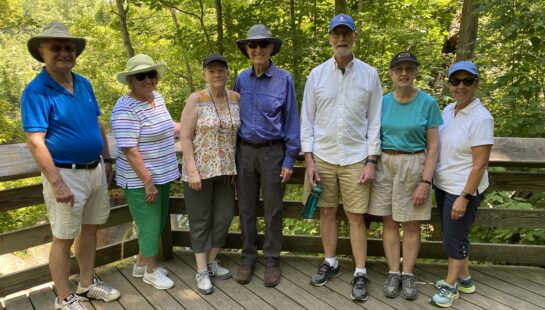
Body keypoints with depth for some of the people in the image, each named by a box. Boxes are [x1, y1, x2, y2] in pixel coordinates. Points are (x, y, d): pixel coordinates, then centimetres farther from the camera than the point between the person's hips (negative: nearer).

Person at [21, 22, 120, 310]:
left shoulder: (84, 84, 7)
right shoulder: (36, 91, -14)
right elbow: (35, 141, -19)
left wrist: (106, 161, 15)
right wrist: (56, 183, -23)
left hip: (95, 170, 7)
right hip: (66, 174, -7)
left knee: (90, 229, 17)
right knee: (64, 239, 6)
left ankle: (87, 284, 34)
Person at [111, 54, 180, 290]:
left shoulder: (157, 97, 6)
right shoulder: (126, 108, -21)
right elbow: (129, 149, -24)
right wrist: (148, 181, -23)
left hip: (162, 175, 9)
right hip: (140, 180, -9)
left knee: (158, 222, 19)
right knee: (150, 224, 5)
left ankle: (141, 264, 38)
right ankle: (151, 270, 27)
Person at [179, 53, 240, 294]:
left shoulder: (236, 99, 3)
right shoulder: (196, 100, -8)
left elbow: (239, 134, 8)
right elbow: (185, 138, -10)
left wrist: (237, 167, 4)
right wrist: (192, 170, -16)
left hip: (226, 170, 4)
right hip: (200, 170, -4)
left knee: (224, 217, 10)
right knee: (201, 220, 7)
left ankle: (212, 262, 31)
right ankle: (201, 271, 20)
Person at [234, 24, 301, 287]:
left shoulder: (284, 79, -5)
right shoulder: (242, 79, 4)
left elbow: (291, 119, -3)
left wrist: (290, 159, -7)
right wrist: (232, 153, 6)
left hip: (272, 151, -3)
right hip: (245, 150, 3)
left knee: (272, 209, 7)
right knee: (246, 208, 11)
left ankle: (272, 260, 24)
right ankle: (248, 256, 27)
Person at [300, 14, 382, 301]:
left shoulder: (369, 74, 1)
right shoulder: (317, 74, 2)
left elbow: (375, 121, 1)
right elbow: (307, 119, 2)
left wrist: (371, 161, -5)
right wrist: (309, 160, -4)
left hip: (355, 158, -1)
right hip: (322, 157, 1)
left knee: (356, 216, 4)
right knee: (327, 212, 11)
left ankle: (360, 273, 17)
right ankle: (330, 262, 29)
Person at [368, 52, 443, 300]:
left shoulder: (427, 103, -6)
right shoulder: (383, 102, 2)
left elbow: (433, 146, -6)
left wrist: (426, 181, -12)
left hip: (413, 166, -2)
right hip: (384, 165, 3)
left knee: (411, 224, 7)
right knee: (389, 222, 8)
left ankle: (408, 274, 22)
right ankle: (393, 273, 20)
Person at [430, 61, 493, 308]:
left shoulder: (481, 118, -18)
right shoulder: (448, 110, 4)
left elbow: (480, 163, -19)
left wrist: (464, 197, -19)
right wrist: (430, 180, 10)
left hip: (463, 189, -7)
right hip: (443, 185, 7)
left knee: (454, 237, 5)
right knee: (453, 235, 18)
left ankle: (451, 285, 25)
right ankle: (464, 279, 37)